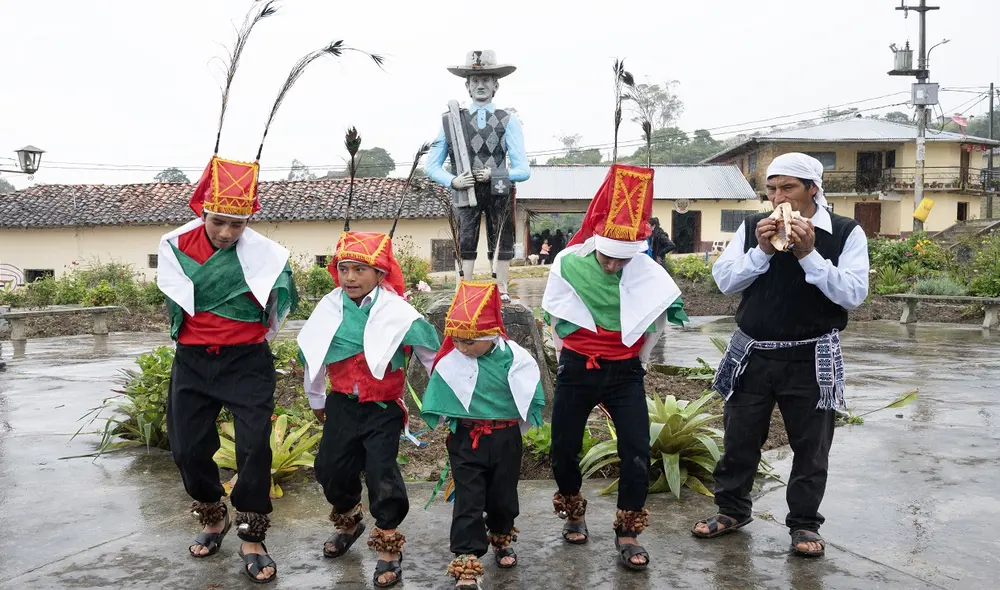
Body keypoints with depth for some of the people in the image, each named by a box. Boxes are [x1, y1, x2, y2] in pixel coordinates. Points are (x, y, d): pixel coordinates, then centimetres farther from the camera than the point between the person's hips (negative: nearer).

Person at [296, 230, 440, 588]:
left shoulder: (398, 313, -17)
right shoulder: (329, 308, -4)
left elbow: (433, 358, -7)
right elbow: (312, 354, 12)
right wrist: (316, 400, 21)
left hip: (383, 409, -4)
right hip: (342, 404, 5)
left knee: (382, 474, -8)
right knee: (331, 468, 13)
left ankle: (389, 547, 12)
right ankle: (349, 522, 42)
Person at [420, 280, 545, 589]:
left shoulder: (515, 358, -11)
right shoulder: (450, 362, -10)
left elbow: (530, 399, 1)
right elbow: (439, 405, 2)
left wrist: (511, 431, 4)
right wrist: (458, 425, 3)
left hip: (506, 440, 1)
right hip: (466, 441, -1)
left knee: (503, 496, 16)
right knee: (468, 501, -2)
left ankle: (502, 540, 43)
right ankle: (466, 564, 2)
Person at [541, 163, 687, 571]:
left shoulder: (647, 272, -9)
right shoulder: (569, 265, -10)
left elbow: (655, 322, 13)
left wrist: (673, 308, -4)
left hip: (625, 373, 0)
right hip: (577, 370, 0)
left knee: (637, 453, -8)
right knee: (564, 450, 8)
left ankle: (627, 533, 10)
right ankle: (574, 515, 35)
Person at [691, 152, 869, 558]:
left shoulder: (846, 233, -7)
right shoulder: (752, 228, 2)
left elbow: (854, 294, -15)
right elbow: (724, 281, -2)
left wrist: (808, 254, -22)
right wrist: (762, 251, -16)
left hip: (810, 359, -2)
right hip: (752, 354, 3)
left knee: (810, 447, 8)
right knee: (739, 438, 12)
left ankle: (804, 524, 24)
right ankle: (732, 510, 30)